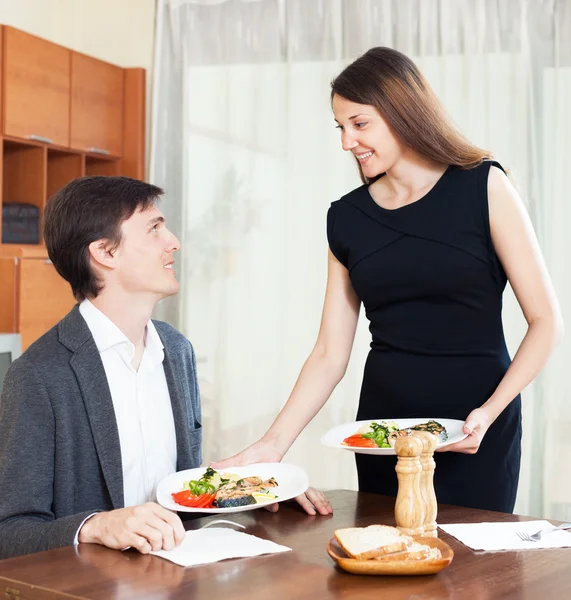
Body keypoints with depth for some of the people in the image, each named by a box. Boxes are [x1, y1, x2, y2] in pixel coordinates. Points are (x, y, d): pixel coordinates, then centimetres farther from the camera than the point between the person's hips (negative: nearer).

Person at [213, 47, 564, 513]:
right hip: (382, 421, 3)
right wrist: (273, 444, -7)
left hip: (475, 430, -3)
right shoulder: (347, 217, 5)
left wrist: (490, 412, -17)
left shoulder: (483, 188, -5)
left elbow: (546, 321, -6)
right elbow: (330, 355, 3)